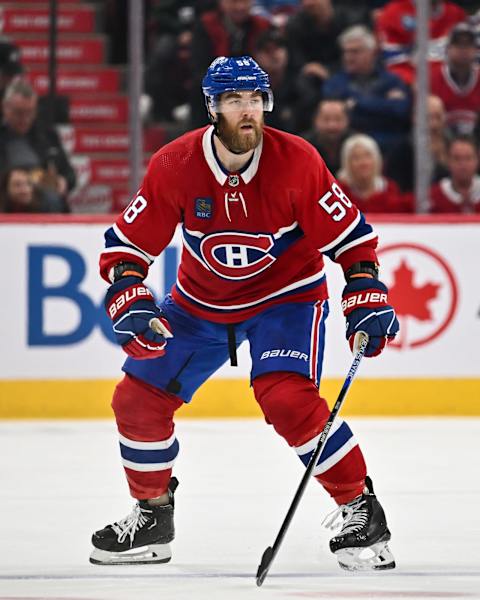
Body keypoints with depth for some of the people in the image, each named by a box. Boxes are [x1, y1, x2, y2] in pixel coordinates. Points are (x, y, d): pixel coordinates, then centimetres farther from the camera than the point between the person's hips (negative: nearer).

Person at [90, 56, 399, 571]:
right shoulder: (174, 166, -18)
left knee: (287, 399, -27)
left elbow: (350, 234, -12)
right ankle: (151, 517, 21)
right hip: (200, 302, 4)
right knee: (137, 399, -2)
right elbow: (127, 241, -9)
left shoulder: (296, 161, -22)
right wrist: (128, 298, -25)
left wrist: (367, 298, -20)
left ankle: (360, 509, -12)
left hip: (286, 296, -4)